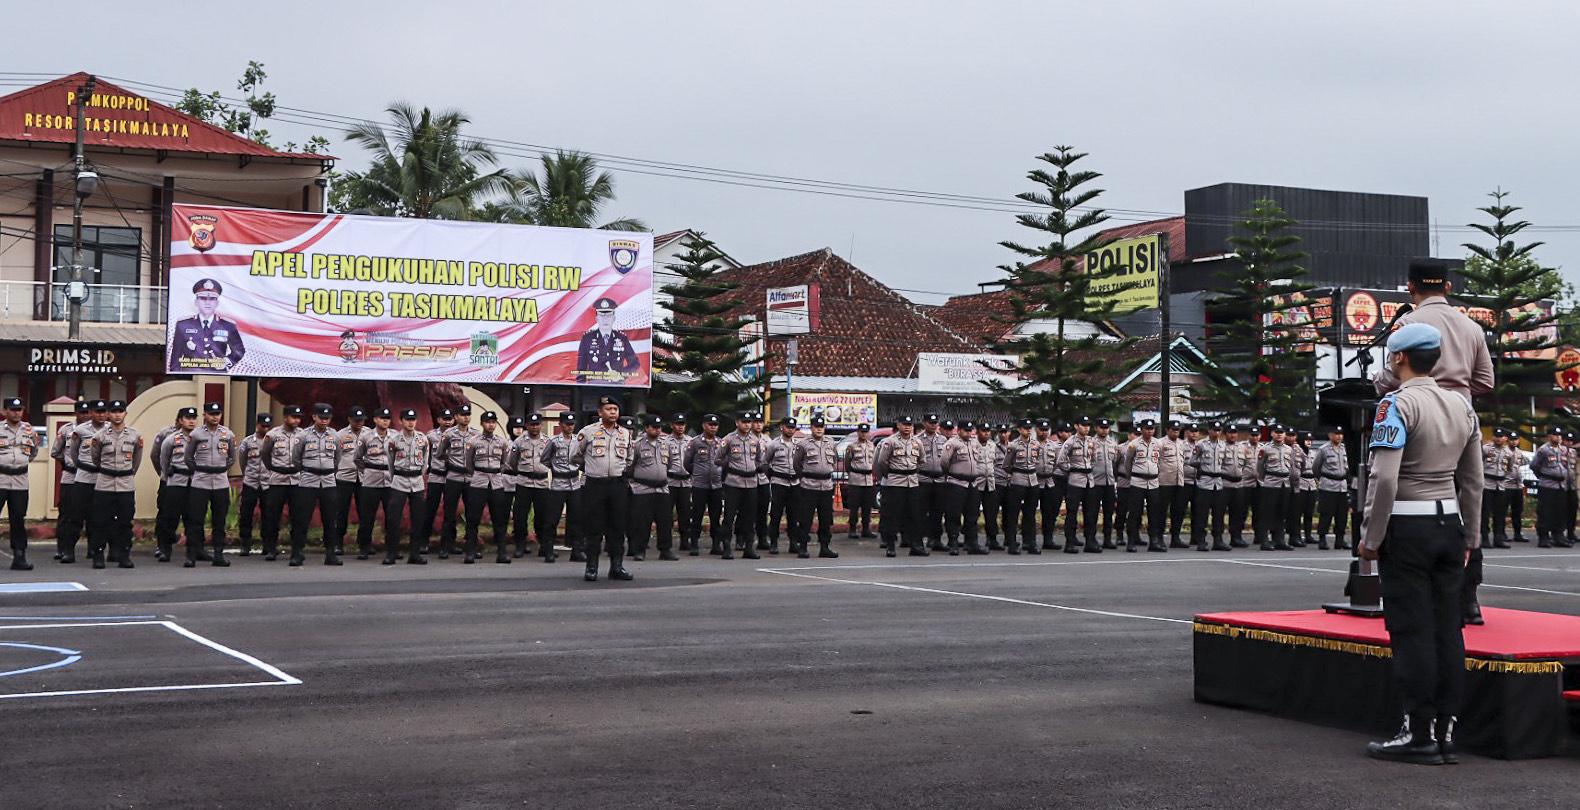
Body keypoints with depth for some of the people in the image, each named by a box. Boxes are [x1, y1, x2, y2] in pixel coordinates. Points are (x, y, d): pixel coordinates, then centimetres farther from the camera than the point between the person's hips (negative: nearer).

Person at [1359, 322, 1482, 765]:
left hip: (1407, 528, -7)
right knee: (1447, 628, 8)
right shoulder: (1462, 406, 11)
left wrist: (1371, 537, -12)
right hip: (1450, 523, 7)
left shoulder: (1397, 404, -12)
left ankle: (1419, 734, 0)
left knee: (1411, 631, -3)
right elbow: (1472, 480, 14)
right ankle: (1446, 732, 12)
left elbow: (1384, 478, -19)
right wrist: (1469, 537, 21)